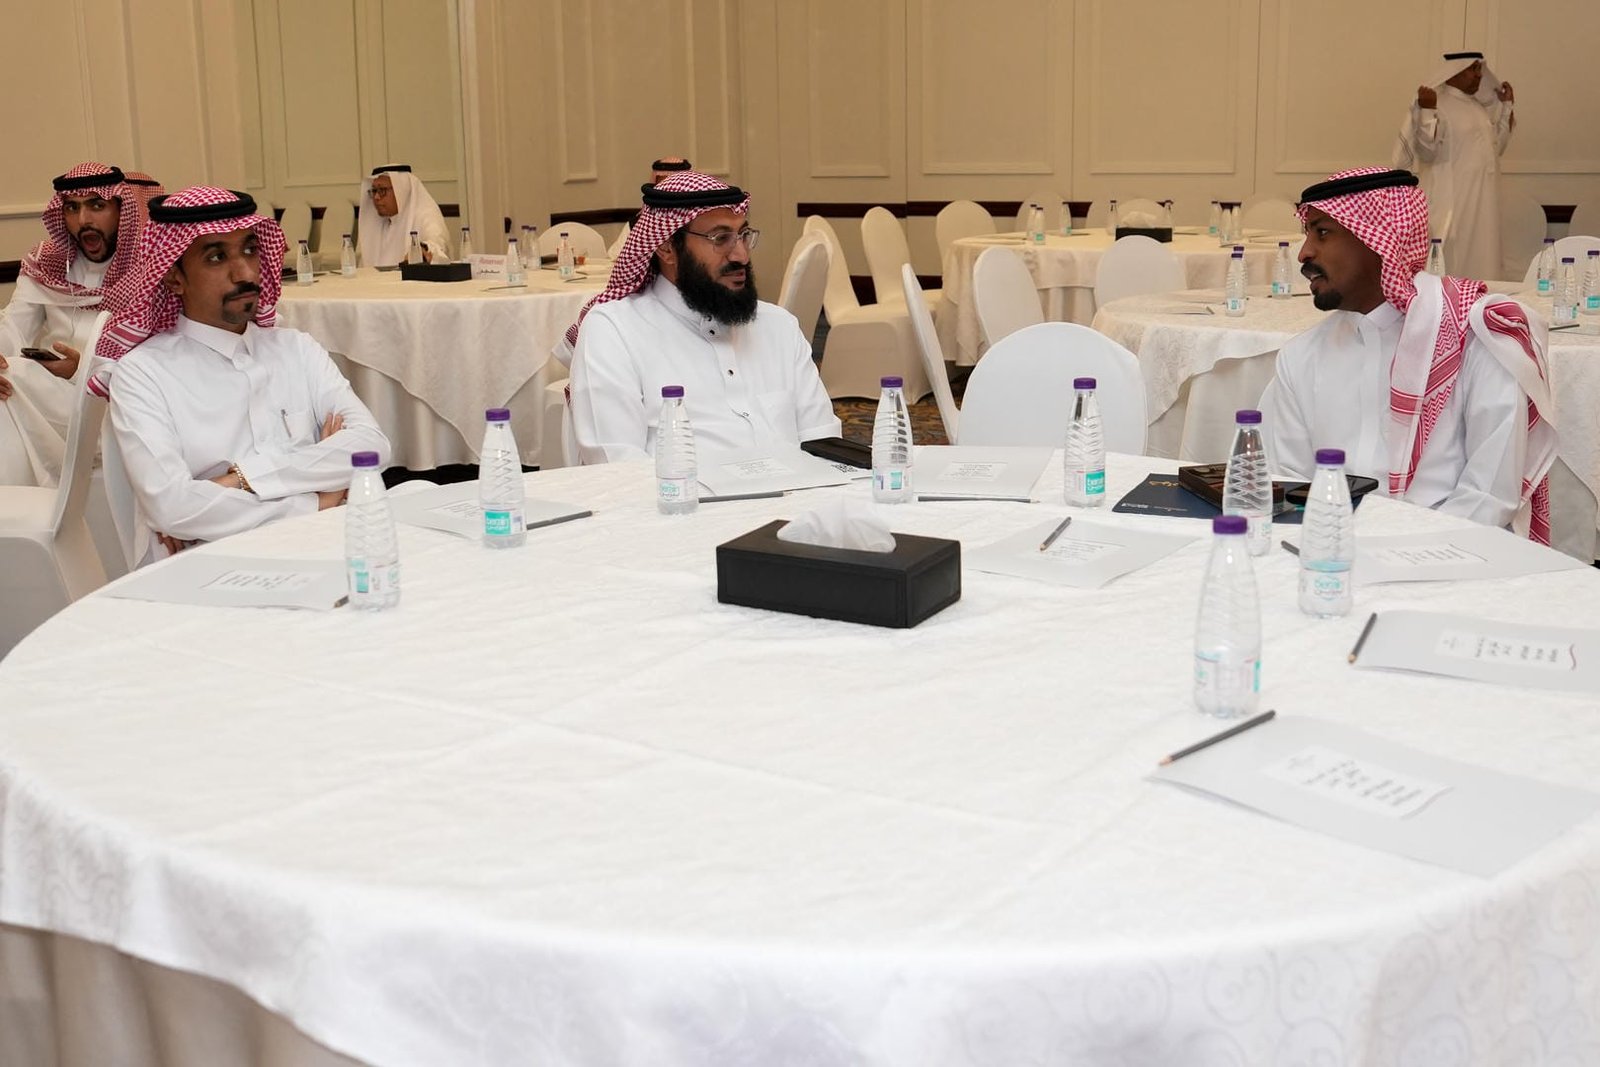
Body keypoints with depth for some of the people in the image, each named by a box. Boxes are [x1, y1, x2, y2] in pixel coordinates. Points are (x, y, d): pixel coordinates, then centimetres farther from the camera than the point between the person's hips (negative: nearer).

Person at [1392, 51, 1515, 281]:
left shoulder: (1478, 106, 15)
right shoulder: (1437, 104, -10)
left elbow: (1496, 147, 22)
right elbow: (1426, 152, -18)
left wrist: (1507, 106, 21)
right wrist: (1427, 112, -28)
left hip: (1482, 204, 8)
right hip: (1452, 205, -8)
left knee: (1479, 264, 9)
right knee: (1453, 265, -6)